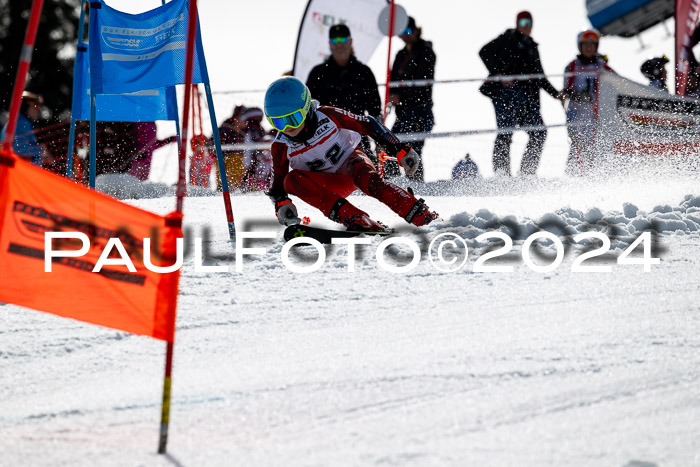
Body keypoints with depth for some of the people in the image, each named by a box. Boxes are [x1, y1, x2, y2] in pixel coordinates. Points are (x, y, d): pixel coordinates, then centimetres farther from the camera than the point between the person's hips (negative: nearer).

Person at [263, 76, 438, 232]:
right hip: (328, 186, 3)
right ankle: (355, 220, -39)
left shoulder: (327, 116, -22)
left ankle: (423, 216, -44)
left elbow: (368, 125, -11)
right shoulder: (281, 147, -15)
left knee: (366, 178, -39)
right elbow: (277, 186, -5)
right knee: (292, 179, -29)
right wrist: (282, 206, -27)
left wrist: (401, 150, -13)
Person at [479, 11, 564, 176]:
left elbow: (539, 76, 33)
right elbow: (485, 52, -1)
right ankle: (501, 172, -18)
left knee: (539, 133, -7)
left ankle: (527, 172, -5)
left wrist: (555, 93, 23)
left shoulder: (532, 47, 27)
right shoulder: (507, 39, 9)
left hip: (528, 95, 6)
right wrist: (498, 73, -12)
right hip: (506, 91, -6)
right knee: (505, 132, -16)